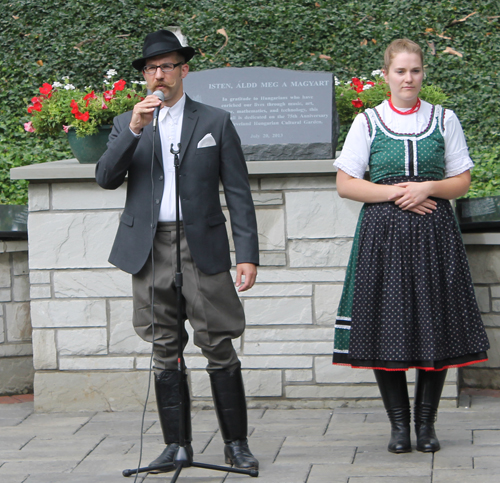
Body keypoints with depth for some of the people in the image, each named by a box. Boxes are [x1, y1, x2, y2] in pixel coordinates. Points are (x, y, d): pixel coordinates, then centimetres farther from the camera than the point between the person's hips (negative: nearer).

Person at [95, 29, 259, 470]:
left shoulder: (216, 122, 7)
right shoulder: (127, 125, 12)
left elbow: (238, 193, 4)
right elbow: (106, 178, -2)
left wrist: (248, 254, -4)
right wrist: (134, 131, -14)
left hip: (203, 247, -2)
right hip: (150, 248, 2)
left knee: (219, 348, -4)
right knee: (165, 351, 6)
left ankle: (236, 443, 5)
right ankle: (176, 443, 13)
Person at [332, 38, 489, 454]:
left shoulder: (444, 120, 9)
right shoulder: (367, 122, 6)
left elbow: (462, 181, 9)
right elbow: (346, 184, 2)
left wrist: (427, 188, -10)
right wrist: (396, 192, -9)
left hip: (434, 233, 1)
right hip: (383, 234, -1)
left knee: (435, 327, 0)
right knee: (385, 328, -3)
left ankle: (426, 423, 11)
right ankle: (399, 424, 8)